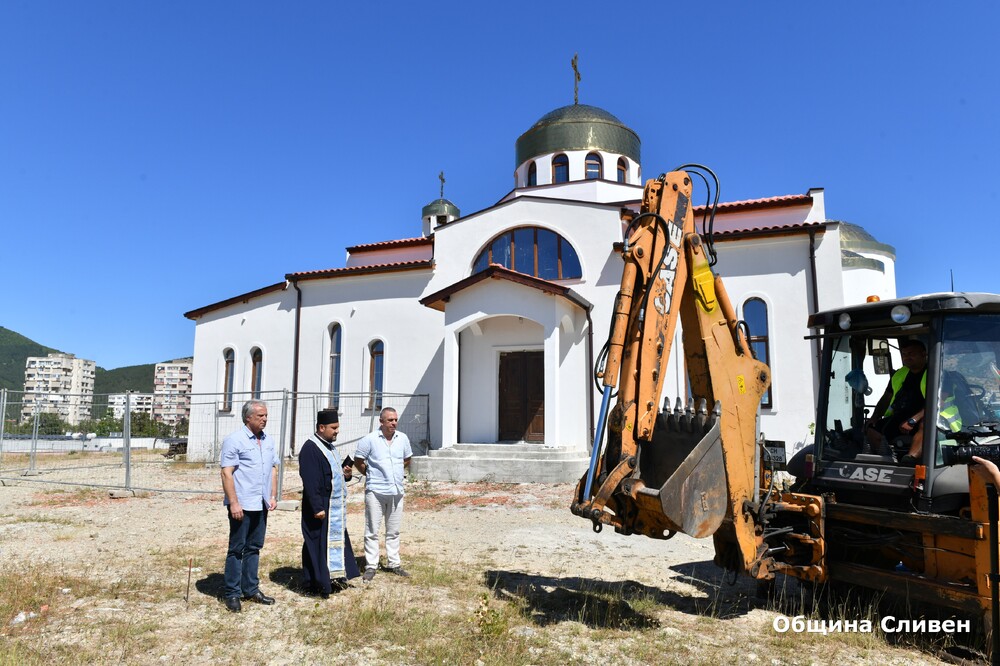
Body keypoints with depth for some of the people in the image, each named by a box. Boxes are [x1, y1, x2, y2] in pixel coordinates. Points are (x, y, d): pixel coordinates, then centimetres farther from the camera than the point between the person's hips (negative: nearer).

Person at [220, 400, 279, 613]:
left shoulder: (268, 441, 12)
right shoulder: (234, 440, -9)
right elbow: (226, 473, -13)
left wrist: (273, 496, 10)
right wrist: (234, 503, -17)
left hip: (261, 505, 7)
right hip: (241, 505, -6)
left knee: (254, 548, 14)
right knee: (237, 549, 2)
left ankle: (251, 589, 24)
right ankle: (232, 594, 12)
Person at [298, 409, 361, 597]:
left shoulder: (330, 447, 12)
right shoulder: (310, 449, -17)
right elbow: (310, 482, -22)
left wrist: (345, 474, 2)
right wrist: (317, 508, -25)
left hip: (335, 507, 10)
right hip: (321, 507, -10)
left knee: (336, 540, 15)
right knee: (319, 544, 0)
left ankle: (333, 577, 26)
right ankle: (317, 584, 10)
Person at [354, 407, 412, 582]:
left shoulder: (403, 438, 3)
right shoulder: (370, 439, -9)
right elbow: (358, 461, 0)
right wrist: (371, 475, 4)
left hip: (396, 491, 4)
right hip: (375, 491, -4)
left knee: (393, 531, 13)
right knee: (372, 531, 2)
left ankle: (393, 564, 23)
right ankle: (370, 566, 9)